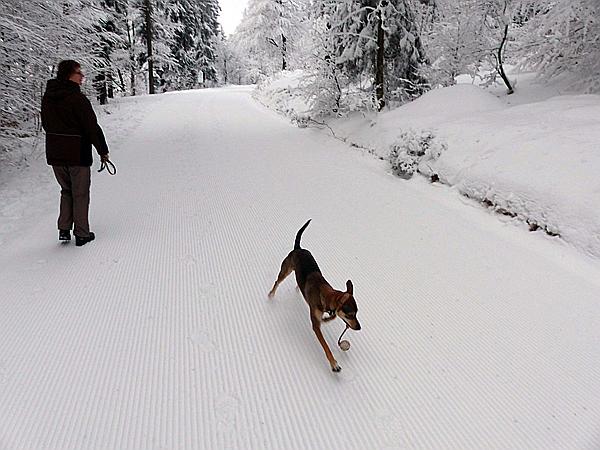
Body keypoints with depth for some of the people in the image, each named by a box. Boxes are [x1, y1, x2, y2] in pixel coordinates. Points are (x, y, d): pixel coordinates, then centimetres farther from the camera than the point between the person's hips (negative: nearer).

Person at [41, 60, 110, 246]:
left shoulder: (47, 97, 7)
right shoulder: (78, 98, -17)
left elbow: (45, 124, 16)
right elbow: (92, 128, -16)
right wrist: (103, 151, -7)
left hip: (54, 155, 7)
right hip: (78, 154, -6)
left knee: (66, 190, 21)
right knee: (80, 194, 5)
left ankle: (64, 229, 17)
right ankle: (82, 234, 11)